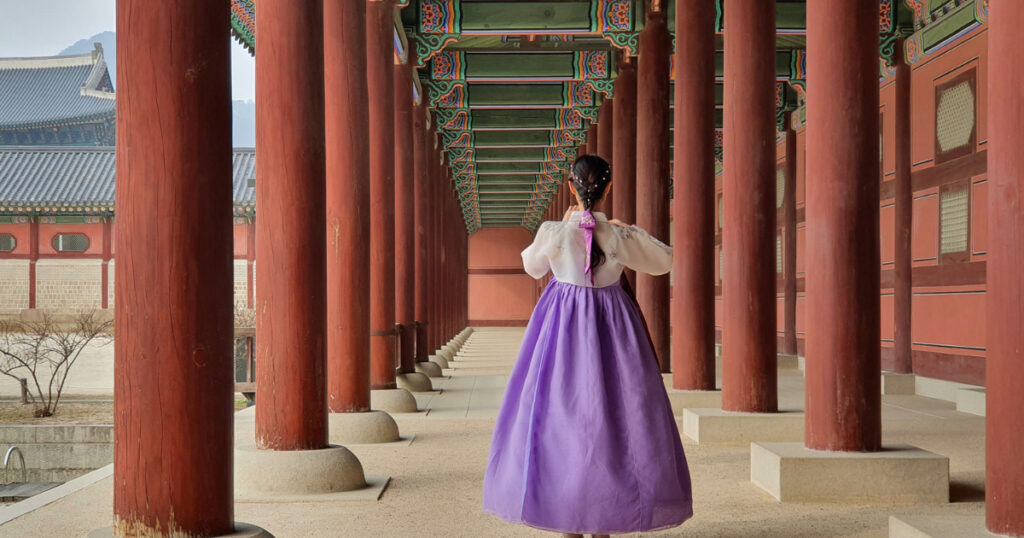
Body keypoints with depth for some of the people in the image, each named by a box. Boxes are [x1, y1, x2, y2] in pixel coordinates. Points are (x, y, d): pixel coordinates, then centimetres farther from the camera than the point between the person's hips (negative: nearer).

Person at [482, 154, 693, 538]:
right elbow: (664, 261, 6)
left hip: (562, 323, 0)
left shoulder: (553, 233, -13)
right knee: (613, 411, 9)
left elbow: (532, 266, 9)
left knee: (561, 410, 8)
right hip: (612, 324, 1)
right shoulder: (621, 236, -11)